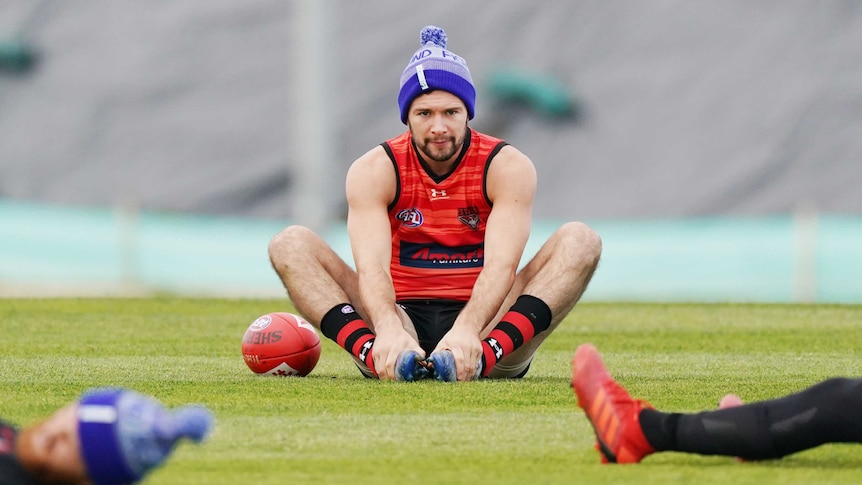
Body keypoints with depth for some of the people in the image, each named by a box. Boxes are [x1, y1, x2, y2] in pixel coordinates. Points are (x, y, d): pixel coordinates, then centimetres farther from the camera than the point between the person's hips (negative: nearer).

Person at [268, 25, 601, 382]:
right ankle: (375, 352, -42)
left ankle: (486, 353, -44)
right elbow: (371, 265, -20)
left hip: (481, 325, 0)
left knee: (580, 240, -22)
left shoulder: (507, 167, -6)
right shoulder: (374, 171, -4)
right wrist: (389, 330, -43)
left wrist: (466, 331, -43)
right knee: (290, 244, -17)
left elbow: (502, 265, -22)